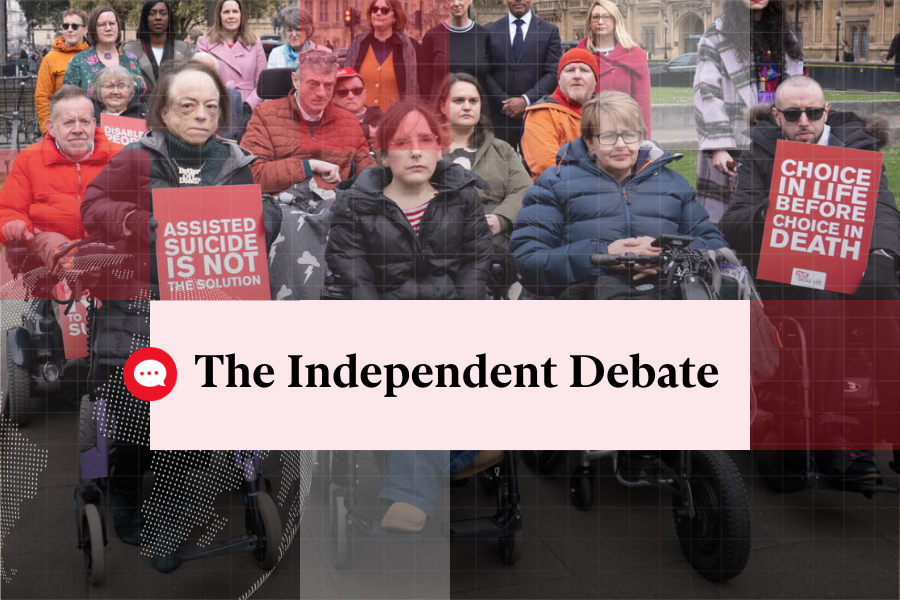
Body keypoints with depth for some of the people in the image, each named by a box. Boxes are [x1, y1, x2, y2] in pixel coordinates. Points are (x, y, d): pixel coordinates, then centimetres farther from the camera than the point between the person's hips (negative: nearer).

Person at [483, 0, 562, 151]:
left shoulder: (550, 31, 7)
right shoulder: (489, 31, 10)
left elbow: (553, 73, -2)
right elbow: (485, 73, 5)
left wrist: (526, 100, -13)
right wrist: (504, 101, -8)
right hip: (500, 113, 1)